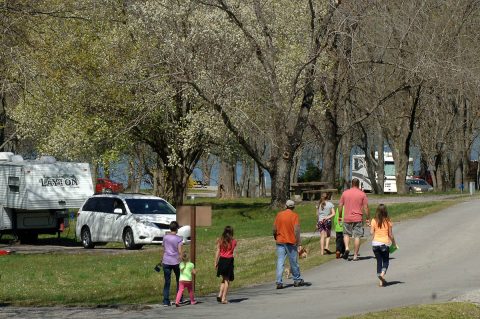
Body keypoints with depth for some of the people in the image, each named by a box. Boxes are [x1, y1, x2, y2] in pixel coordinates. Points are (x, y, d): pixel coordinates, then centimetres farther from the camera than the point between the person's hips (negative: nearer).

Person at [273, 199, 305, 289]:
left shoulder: (279, 215, 4)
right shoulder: (294, 215, -6)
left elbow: (274, 229, 5)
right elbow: (297, 230, -13)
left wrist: (276, 238, 22)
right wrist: (299, 244, -12)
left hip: (280, 241, 2)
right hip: (291, 242, -2)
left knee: (280, 262, 0)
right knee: (294, 262, 11)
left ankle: (279, 282, -8)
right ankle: (297, 280, 23)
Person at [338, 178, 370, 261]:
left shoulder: (345, 193, 5)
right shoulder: (362, 194, -1)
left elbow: (340, 205, 7)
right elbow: (366, 207, -3)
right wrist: (368, 218, 4)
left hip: (347, 218, 1)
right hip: (358, 218, -1)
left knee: (346, 234, 17)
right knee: (357, 236, 3)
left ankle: (346, 248, -8)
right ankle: (355, 255, 3)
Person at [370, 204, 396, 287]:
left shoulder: (374, 221, -4)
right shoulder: (388, 221, -6)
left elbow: (371, 232, -5)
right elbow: (390, 234, -4)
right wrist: (394, 243, 10)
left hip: (375, 243, 2)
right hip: (385, 243, -2)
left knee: (379, 261, 11)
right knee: (385, 261, 12)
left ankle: (381, 281, 9)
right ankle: (382, 274, -17)